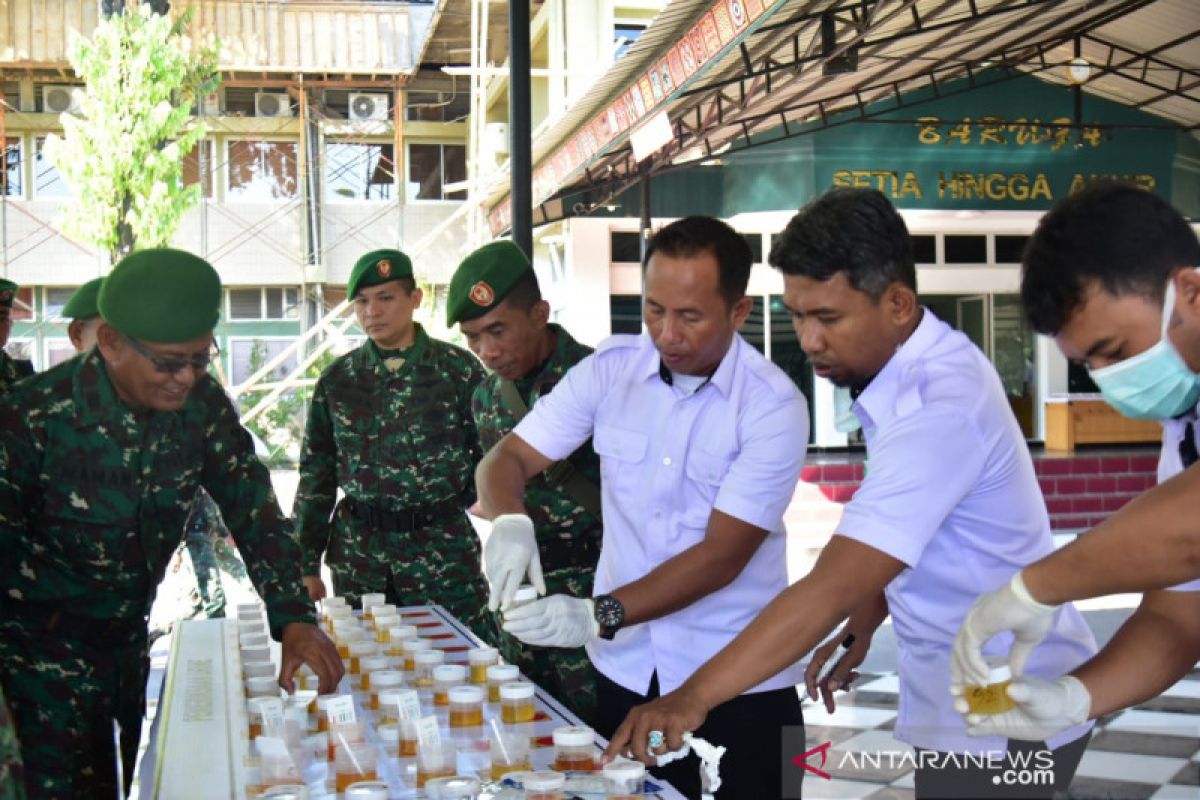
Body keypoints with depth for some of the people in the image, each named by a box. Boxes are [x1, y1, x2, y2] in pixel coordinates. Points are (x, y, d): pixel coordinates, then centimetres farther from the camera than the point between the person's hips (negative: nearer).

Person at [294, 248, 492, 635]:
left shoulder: (458, 368, -1)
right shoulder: (337, 380, 6)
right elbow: (316, 475, 10)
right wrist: (307, 566, 8)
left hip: (444, 550, -2)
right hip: (359, 552, 2)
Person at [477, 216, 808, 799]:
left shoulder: (773, 406, -14)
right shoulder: (610, 368, -2)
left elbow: (723, 554, -18)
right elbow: (507, 458, 0)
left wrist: (597, 616, -28)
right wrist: (510, 523, -24)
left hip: (739, 681, -3)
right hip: (625, 671, 3)